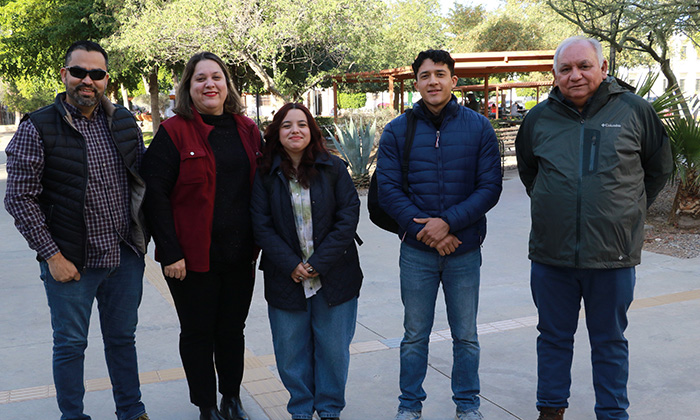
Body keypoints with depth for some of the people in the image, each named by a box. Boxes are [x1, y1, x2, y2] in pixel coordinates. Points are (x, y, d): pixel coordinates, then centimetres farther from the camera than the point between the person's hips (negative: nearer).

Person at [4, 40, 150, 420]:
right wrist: (52, 255, -13)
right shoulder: (37, 128, -9)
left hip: (126, 256, 4)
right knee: (70, 345, 11)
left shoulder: (123, 122, 4)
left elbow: (143, 177, 13)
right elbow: (19, 198, -10)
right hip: (71, 262, -4)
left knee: (122, 338, 17)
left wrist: (141, 234, 7)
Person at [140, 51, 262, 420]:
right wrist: (169, 252, -14)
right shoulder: (174, 132, -7)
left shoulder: (247, 130, 7)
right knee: (198, 333, 9)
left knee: (233, 330, 15)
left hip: (240, 256, 4)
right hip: (192, 258, -4)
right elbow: (155, 194, -10)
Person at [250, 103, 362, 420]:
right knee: (291, 349, 9)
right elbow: (261, 225, -3)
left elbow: (349, 215, -5)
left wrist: (319, 262, -12)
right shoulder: (265, 174, 0)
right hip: (285, 277, 0)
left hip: (334, 274, 0)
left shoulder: (333, 168, -1)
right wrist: (291, 264, -13)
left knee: (333, 347, 8)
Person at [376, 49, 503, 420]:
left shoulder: (478, 127, -1)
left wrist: (448, 222, -17)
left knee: (466, 336, 13)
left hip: (465, 250, 0)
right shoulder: (397, 131, 0)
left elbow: (490, 187, -6)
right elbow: (388, 189, -4)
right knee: (414, 335, 13)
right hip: (416, 251, 0)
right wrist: (424, 230, -14)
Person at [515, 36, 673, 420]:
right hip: (551, 253, 2)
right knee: (553, 337, 14)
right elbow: (527, 169, 21)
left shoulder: (633, 110, -2)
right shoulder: (539, 118, 3)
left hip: (612, 254, -1)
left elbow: (658, 166, 12)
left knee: (609, 342, 13)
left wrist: (628, 208, 12)